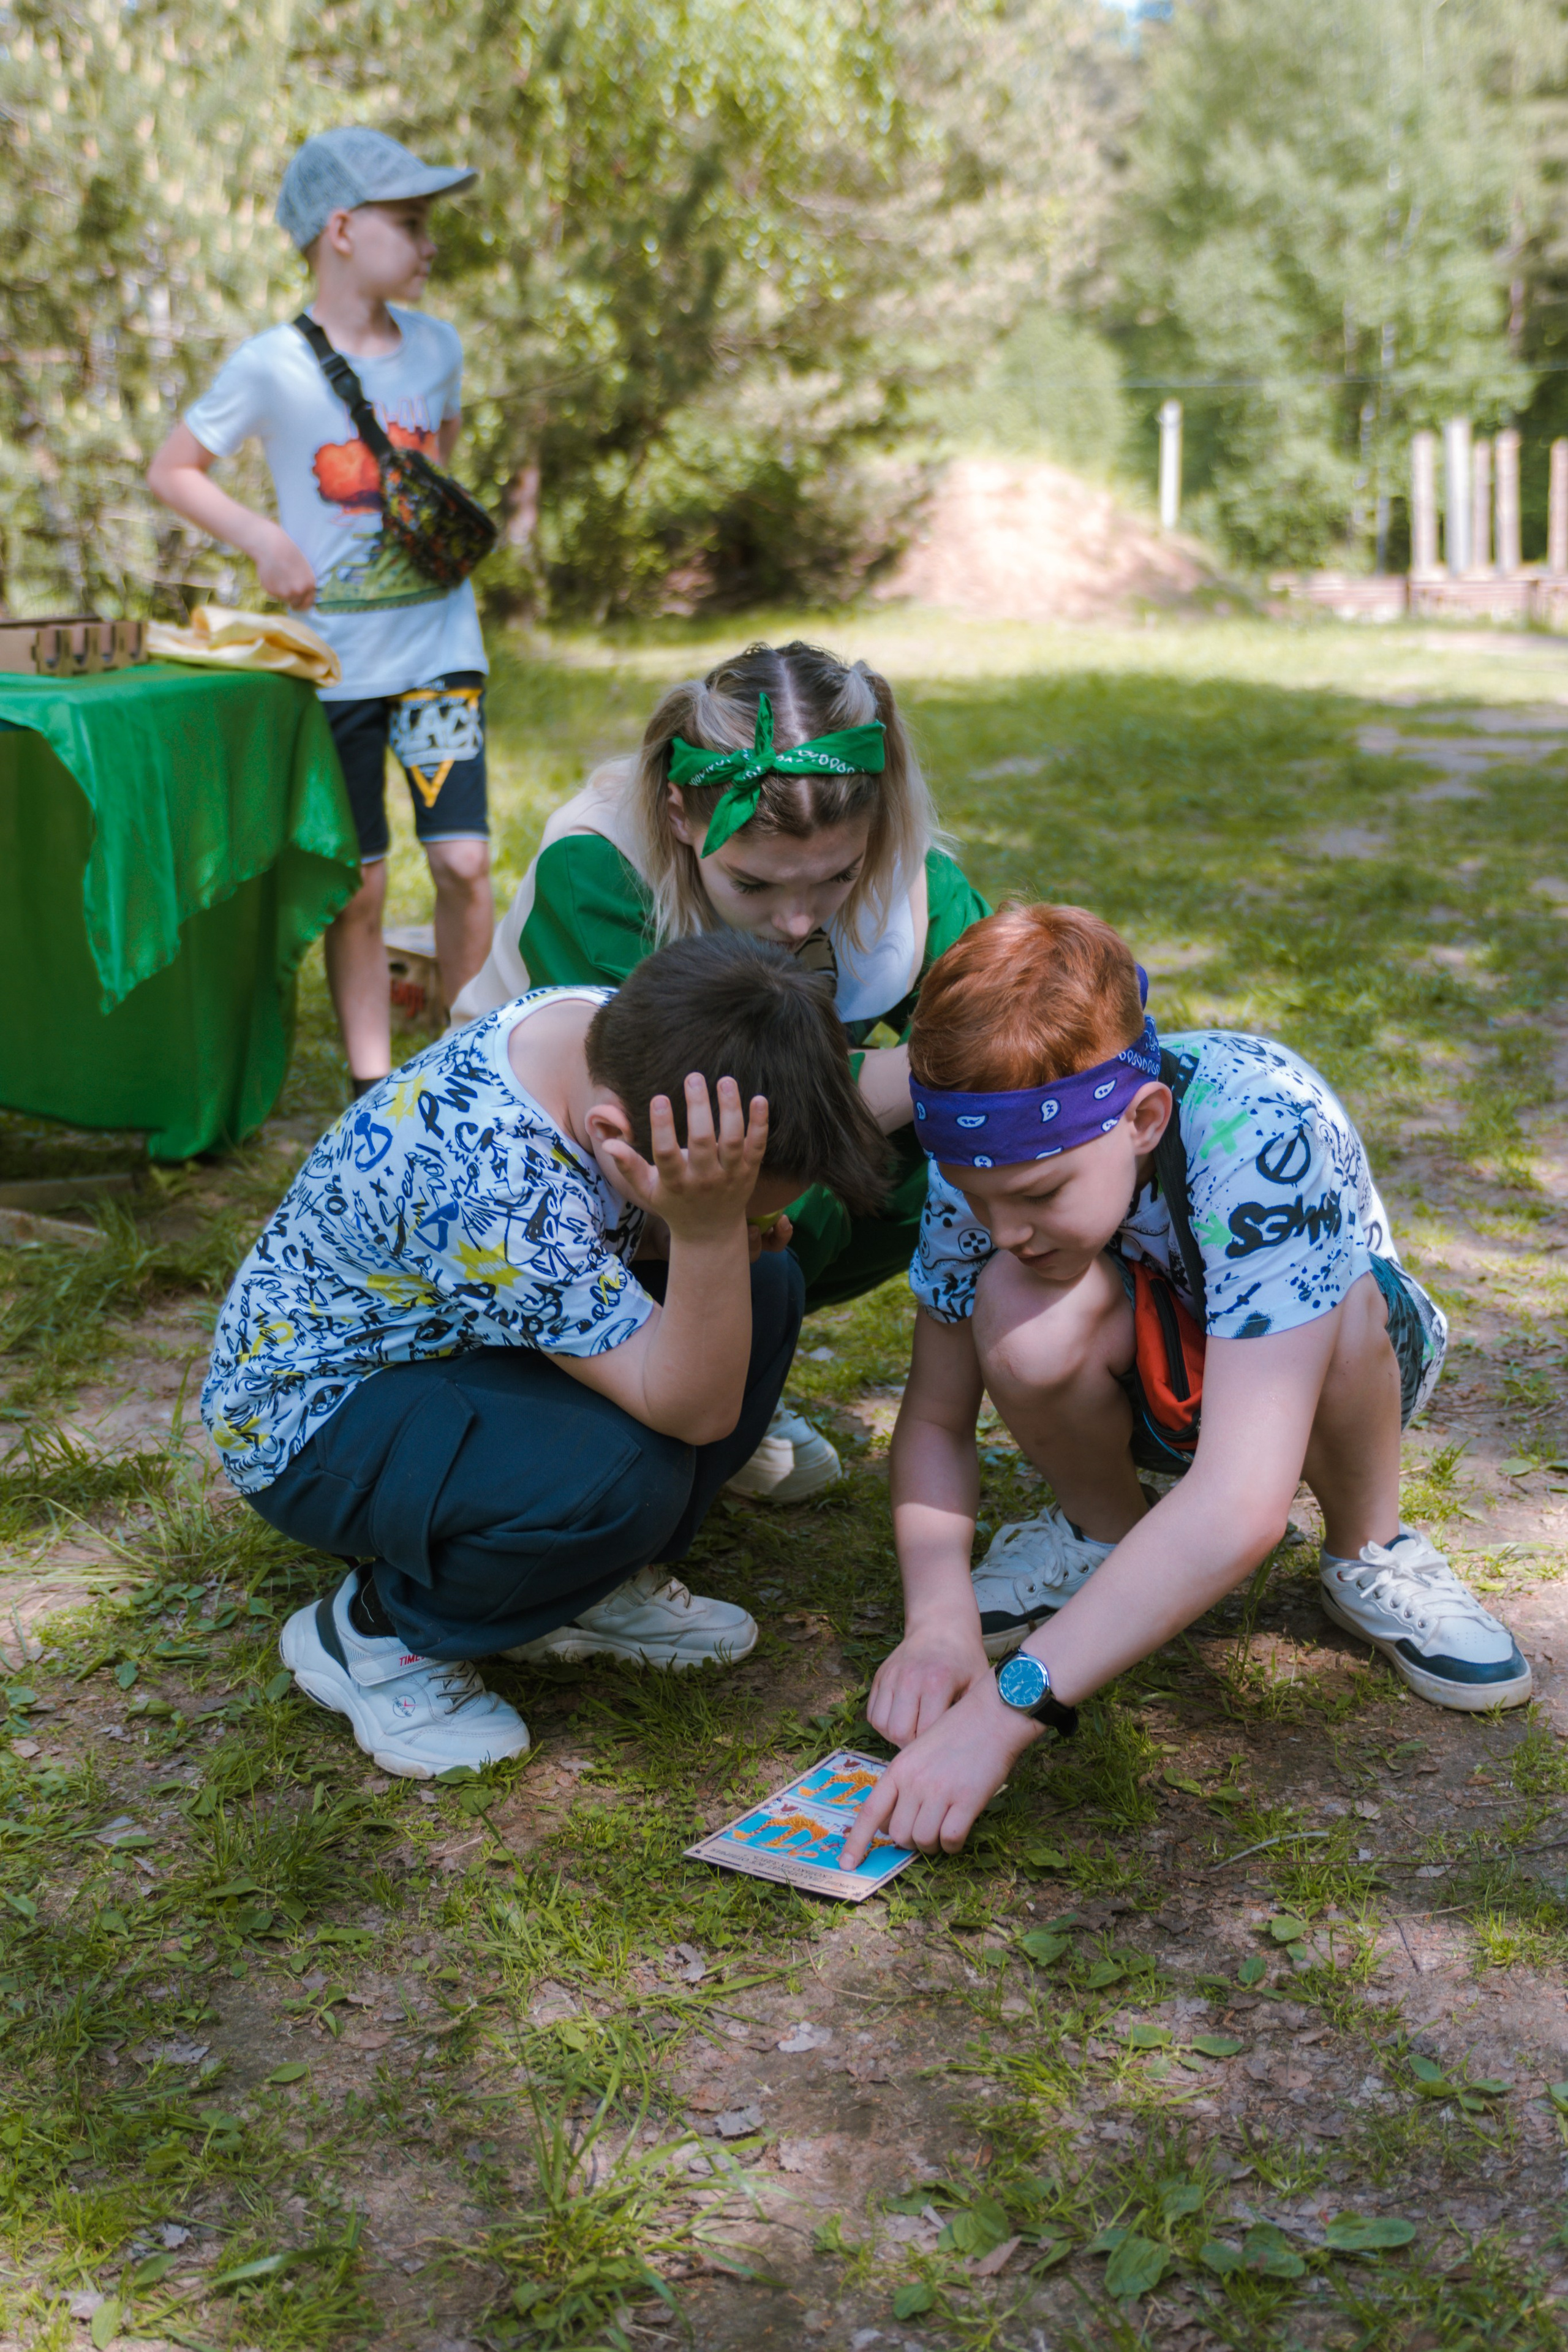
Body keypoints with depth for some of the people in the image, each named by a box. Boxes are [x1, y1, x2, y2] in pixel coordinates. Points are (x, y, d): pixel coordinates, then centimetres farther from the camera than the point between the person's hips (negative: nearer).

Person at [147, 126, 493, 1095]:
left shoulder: (436, 344, 4)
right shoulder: (273, 366, -9)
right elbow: (172, 470, -1)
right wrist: (263, 537, -15)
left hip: (440, 644, 3)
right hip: (335, 660, -3)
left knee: (464, 862, -5)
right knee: (359, 888, 4)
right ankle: (373, 1086, 15)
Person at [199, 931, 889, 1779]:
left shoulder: (620, 1029, -15)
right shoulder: (493, 1191, -40)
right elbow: (695, 1412, -34)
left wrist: (731, 1232, -13)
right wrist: (706, 1232, -47)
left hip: (450, 1337, 9)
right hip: (308, 1415, -8)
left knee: (763, 1287, -3)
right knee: (625, 1473, -34)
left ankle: (591, 1580, 6)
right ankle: (374, 1628, -6)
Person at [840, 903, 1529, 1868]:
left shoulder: (1265, 1134, -39)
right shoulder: (994, 1155, -24)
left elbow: (1244, 1502, -46)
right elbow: (935, 1421, -13)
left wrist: (1005, 1707, -50)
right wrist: (940, 1621, -33)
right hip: (1155, 1381, 3)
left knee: (1338, 1314, -38)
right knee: (1023, 1318, -32)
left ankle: (1371, 1553, -7)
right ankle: (1106, 1530, -1)